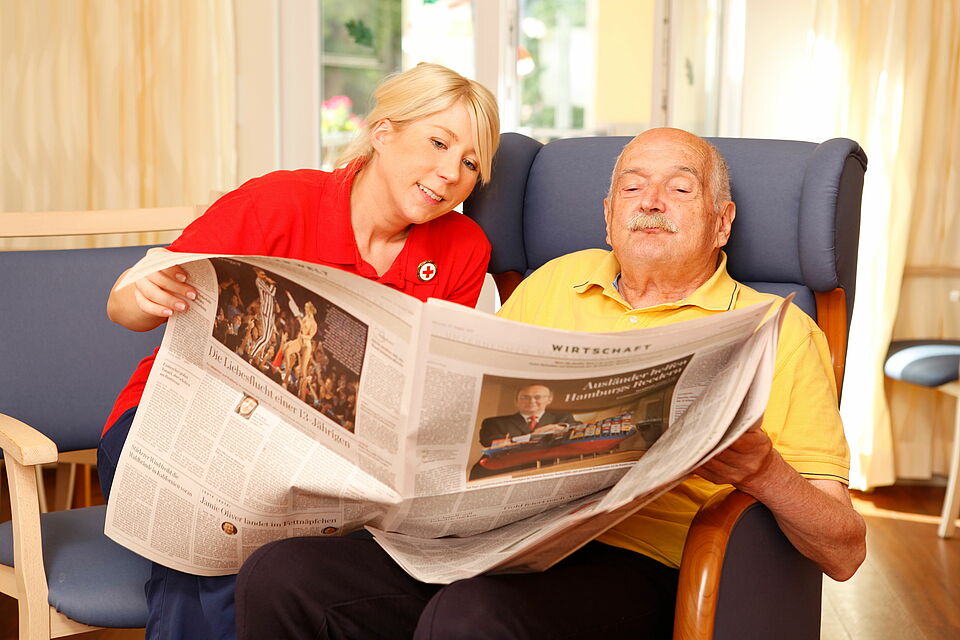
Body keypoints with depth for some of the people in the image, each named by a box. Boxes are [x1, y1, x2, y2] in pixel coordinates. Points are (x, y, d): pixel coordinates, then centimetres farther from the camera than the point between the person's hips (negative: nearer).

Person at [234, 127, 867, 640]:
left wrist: (765, 474, -19)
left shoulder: (779, 331, 8)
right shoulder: (559, 280, 22)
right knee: (276, 576, -18)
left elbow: (845, 551, 3)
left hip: (632, 563, -4)